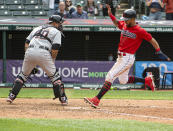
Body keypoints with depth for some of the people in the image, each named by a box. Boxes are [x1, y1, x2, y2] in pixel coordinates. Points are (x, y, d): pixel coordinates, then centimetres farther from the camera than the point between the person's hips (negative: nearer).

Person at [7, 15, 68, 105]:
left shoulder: (37, 29, 29)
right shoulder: (56, 32, 14)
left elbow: (26, 43, 21)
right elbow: (55, 49, 1)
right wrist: (52, 63, 14)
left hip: (29, 51, 4)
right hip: (43, 53, -4)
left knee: (23, 74, 21)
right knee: (54, 76, 10)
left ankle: (11, 96, 14)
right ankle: (63, 98, 9)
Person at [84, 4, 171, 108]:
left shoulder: (140, 31, -15)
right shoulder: (124, 25, 6)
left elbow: (152, 40, -9)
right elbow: (117, 23, 27)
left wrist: (159, 52, -14)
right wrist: (110, 14, 12)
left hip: (127, 58, -9)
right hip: (121, 57, 9)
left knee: (110, 76, -17)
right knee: (123, 80, 23)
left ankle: (97, 100, -20)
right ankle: (146, 80, 36)